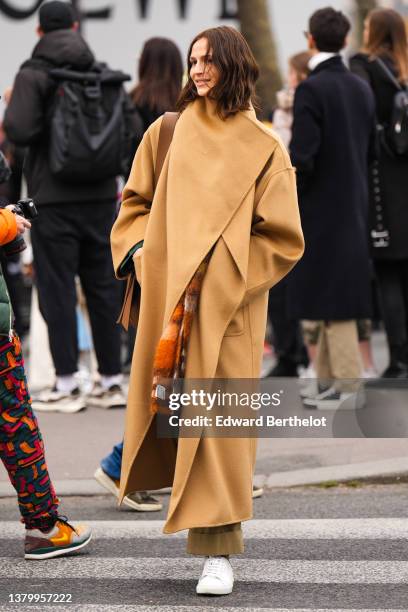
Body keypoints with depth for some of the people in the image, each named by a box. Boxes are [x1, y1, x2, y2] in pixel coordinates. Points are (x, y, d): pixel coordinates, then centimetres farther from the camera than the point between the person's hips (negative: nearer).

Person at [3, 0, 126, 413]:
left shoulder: (33, 74, -8)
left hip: (54, 198, -4)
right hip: (100, 195, 4)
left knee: (58, 290, 2)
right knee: (103, 287, 10)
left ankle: (66, 385, 2)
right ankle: (111, 381, 14)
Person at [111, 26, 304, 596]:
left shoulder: (264, 149, 1)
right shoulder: (168, 132, 9)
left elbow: (282, 239, -1)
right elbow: (136, 201, 16)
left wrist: (217, 274, -10)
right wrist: (138, 250, -3)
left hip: (226, 304, -3)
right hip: (167, 297, 3)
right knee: (167, 398, 3)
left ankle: (218, 548, -7)